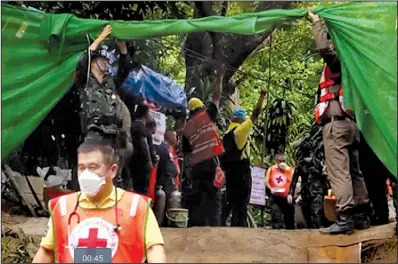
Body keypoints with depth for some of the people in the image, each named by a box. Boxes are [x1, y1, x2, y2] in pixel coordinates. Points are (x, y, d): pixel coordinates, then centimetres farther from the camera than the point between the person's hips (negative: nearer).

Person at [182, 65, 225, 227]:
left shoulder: (186, 128, 14)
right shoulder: (207, 115, 3)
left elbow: (186, 155, 12)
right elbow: (216, 97, 11)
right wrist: (219, 77, 19)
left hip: (196, 165, 4)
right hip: (210, 162, -4)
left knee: (196, 198, 7)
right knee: (213, 197, -5)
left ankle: (195, 224, 2)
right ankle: (213, 225, -14)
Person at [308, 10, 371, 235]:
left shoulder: (338, 62, -3)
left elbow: (323, 48, -21)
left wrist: (317, 21, -7)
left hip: (336, 123, -9)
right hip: (350, 123, 9)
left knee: (338, 172, -15)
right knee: (354, 171, 9)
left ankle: (345, 218, -22)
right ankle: (362, 216, 10)